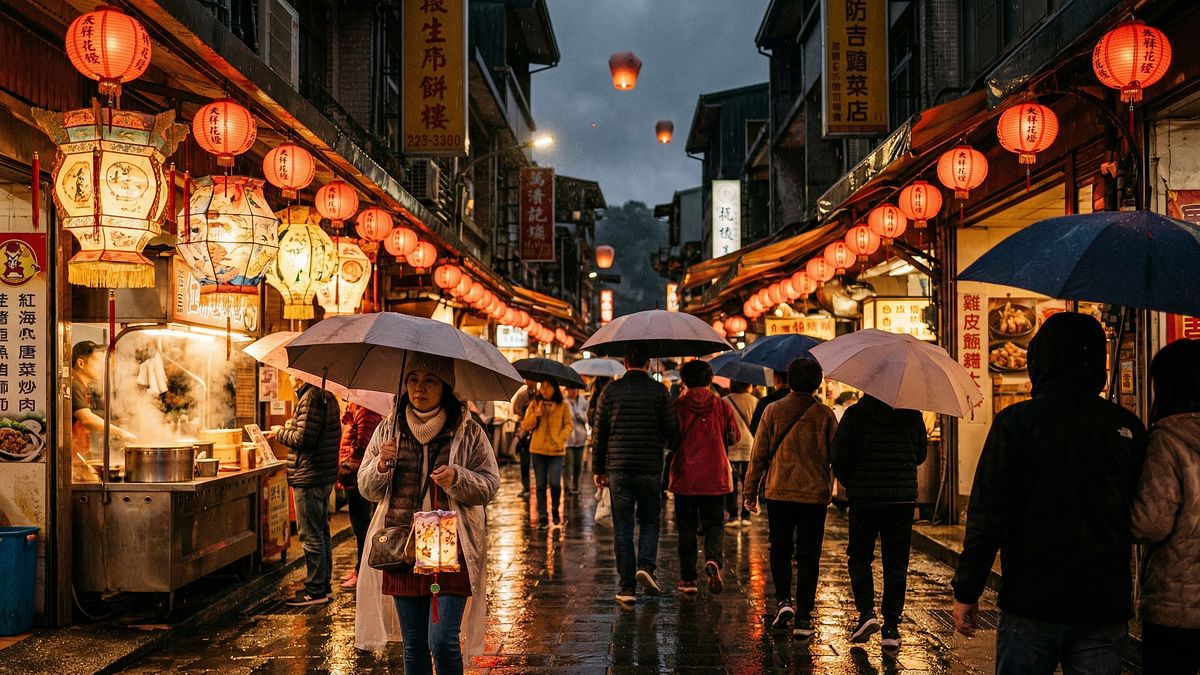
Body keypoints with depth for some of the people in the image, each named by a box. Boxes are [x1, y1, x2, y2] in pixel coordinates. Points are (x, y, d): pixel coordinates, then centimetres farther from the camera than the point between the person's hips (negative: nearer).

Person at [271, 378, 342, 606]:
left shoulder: (311, 397, -17)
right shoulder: (328, 397, 13)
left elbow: (304, 439, -22)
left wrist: (280, 433, -5)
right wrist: (290, 428, 15)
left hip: (309, 477, -10)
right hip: (325, 476, 10)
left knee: (310, 535, -3)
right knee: (322, 532, 16)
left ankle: (315, 590, 3)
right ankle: (324, 584, 25)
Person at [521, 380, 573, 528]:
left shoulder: (563, 406, 3)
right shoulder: (534, 404, 6)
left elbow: (568, 425, 2)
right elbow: (526, 425, 3)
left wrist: (560, 438, -14)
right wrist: (537, 414, -12)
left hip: (556, 450, -2)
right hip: (538, 449, 2)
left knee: (555, 483, -10)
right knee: (541, 484, 5)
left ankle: (555, 511, 16)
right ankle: (542, 517, 13)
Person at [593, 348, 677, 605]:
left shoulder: (611, 391, 1)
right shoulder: (658, 391, -3)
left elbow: (599, 434, 3)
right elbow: (670, 431, -3)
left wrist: (598, 469, 11)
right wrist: (663, 443, 21)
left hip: (618, 468, 1)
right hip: (650, 468, -1)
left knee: (622, 528, 5)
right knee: (649, 521, 17)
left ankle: (626, 587, 6)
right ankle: (646, 565, -5)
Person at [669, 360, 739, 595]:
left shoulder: (677, 406, -6)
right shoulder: (722, 406, -1)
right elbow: (733, 438, 7)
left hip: (685, 477, -1)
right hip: (715, 478, 1)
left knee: (686, 528, 9)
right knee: (714, 524, 10)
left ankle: (688, 578, 9)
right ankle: (713, 561, -17)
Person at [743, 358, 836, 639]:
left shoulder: (773, 411, -1)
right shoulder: (824, 414, -2)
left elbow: (758, 455, 0)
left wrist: (750, 492, 7)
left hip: (778, 492, 0)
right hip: (814, 494, 0)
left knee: (780, 549, 16)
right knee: (808, 556, 6)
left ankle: (783, 600, -2)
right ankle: (803, 618, 6)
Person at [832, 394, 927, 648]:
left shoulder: (855, 413, -7)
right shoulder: (912, 414, 1)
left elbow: (840, 456, -8)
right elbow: (920, 455, 11)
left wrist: (850, 483, 10)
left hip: (864, 498, -2)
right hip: (903, 498, 2)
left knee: (859, 556, 14)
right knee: (896, 563, 8)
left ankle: (866, 611, -2)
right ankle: (891, 627, 9)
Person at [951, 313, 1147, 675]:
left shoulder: (1016, 421, -10)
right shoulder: (1129, 428, 1)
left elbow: (987, 515, -11)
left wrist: (966, 591, -4)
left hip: (1032, 604, -3)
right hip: (1107, 607, 3)